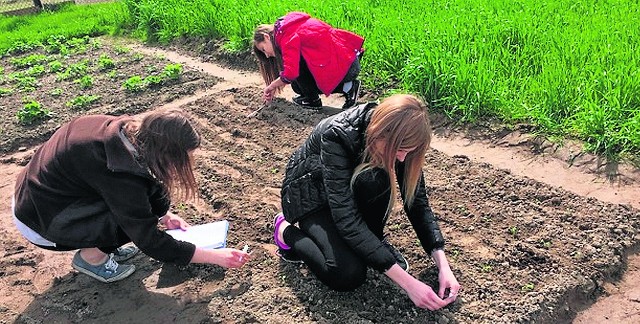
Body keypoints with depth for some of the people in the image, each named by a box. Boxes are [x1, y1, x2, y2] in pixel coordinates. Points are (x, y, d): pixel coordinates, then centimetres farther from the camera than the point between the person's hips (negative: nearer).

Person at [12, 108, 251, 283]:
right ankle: (90, 256, 0)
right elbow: (151, 242, -26)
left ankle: (101, 243, 11)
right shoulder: (120, 173, -35)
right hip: (38, 219, -8)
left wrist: (164, 216, 7)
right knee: (135, 213, -22)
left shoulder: (128, 131, -13)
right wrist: (215, 256, -21)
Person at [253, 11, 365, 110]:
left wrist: (271, 86, -6)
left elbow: (290, 74, -23)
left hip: (345, 67, -10)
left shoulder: (288, 36, -12)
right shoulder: (291, 26, 17)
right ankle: (347, 86, 10)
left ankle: (312, 99, 2)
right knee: (298, 85, 14)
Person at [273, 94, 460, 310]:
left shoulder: (395, 138, -21)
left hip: (350, 186, 5)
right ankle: (288, 231, -2)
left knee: (376, 180, -32)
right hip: (310, 193, -4)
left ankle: (374, 240, -5)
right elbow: (347, 220, -39)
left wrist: (443, 265, -24)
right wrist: (408, 282, -40)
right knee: (349, 276, -26)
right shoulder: (337, 136, -37)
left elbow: (417, 202, -13)